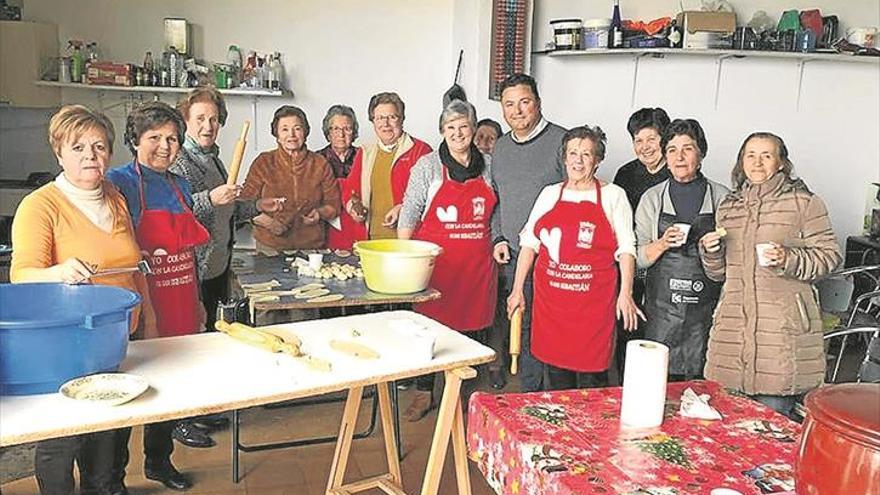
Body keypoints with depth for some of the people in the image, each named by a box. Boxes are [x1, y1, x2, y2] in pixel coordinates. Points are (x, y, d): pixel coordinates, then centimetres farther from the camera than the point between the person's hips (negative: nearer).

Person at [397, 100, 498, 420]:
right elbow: (410, 213, -1)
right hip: (435, 258, -3)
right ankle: (424, 393, 14)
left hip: (477, 261, 3)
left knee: (472, 324, 6)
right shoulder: (428, 165, 1)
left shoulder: (487, 165, 10)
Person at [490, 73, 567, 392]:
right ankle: (530, 394, 25)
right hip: (513, 257, 6)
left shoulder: (561, 141, -6)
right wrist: (499, 238, 10)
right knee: (521, 328, 12)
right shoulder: (500, 148, 14)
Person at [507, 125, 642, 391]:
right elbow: (529, 242, 11)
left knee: (591, 373, -1)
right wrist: (517, 289, 8)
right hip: (551, 297, 3)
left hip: (594, 299, -2)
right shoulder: (550, 194, 11)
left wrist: (625, 294, -9)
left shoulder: (613, 195, 4)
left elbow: (626, 248, 1)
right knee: (555, 368, 9)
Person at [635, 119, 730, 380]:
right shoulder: (652, 198, 6)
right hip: (662, 308, 1)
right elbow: (638, 258, 5)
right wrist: (663, 243, -11)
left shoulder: (723, 197, 4)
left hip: (707, 308, 0)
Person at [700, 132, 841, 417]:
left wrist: (788, 260, -16)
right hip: (734, 323, 4)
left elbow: (830, 255, 0)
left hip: (784, 326, -4)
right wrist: (711, 252, -1)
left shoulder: (804, 203, 1)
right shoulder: (728, 207, 15)